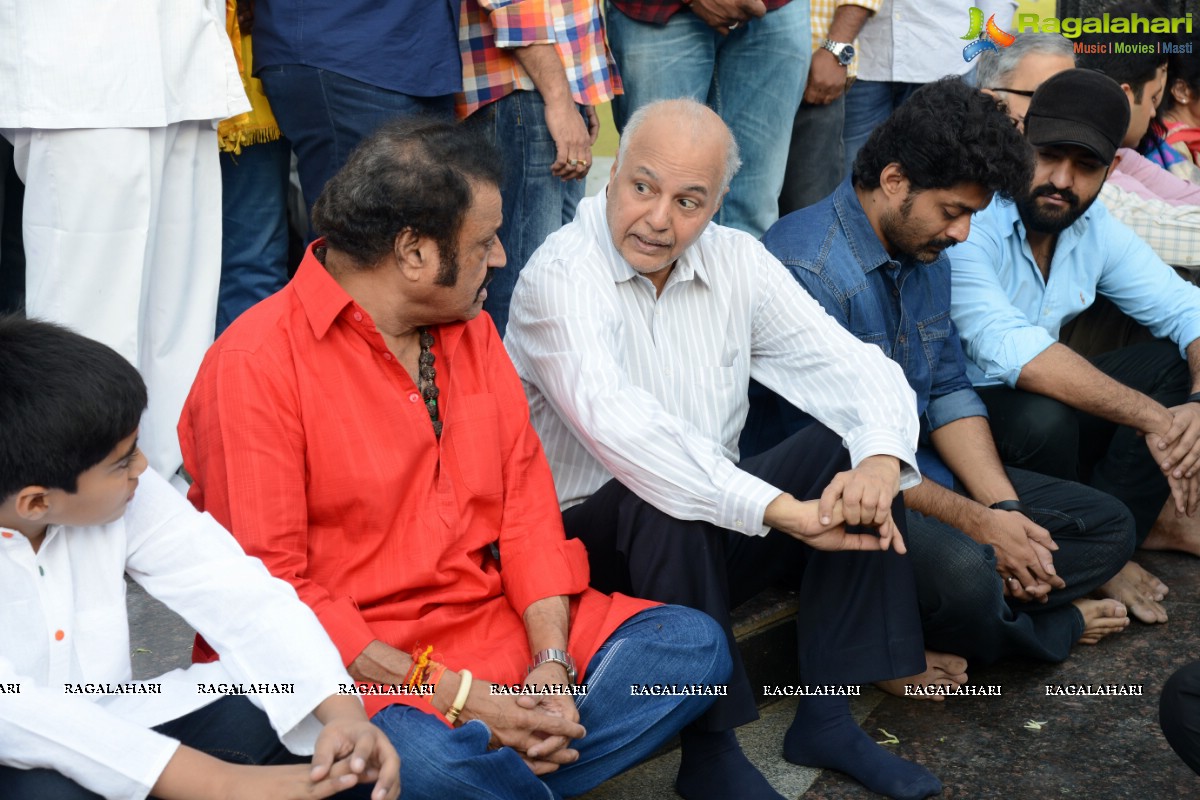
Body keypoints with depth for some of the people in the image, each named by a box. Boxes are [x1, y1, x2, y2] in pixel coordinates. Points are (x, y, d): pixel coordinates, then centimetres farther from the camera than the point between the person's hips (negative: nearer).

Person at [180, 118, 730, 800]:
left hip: (494, 617, 7)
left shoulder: (472, 329, 10)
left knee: (693, 644, -6)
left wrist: (552, 664, -9)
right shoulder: (258, 364, -13)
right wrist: (453, 696, -21)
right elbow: (266, 587, -17)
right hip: (354, 659, -6)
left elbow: (526, 498, 7)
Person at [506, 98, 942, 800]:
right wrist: (782, 511, -37)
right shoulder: (561, 276, -17)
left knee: (852, 457, -12)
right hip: (585, 539, -6)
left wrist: (881, 458, -26)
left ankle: (827, 715, -10)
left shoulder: (739, 261, 1)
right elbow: (617, 426, -33)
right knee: (663, 502, -36)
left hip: (713, 533, 6)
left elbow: (853, 366, -3)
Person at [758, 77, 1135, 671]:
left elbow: (948, 390, 11)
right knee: (961, 573, -35)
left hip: (920, 467, 10)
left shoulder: (926, 253, 9)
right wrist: (976, 522, -19)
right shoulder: (808, 266, -21)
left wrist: (1004, 509, -4)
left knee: (1108, 526, 8)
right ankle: (1045, 627, 0)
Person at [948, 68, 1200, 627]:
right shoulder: (967, 223, -24)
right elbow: (1013, 352, -36)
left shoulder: (1094, 227, 0)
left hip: (1043, 402, 7)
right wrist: (1151, 418, -37)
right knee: (1040, 418, -36)